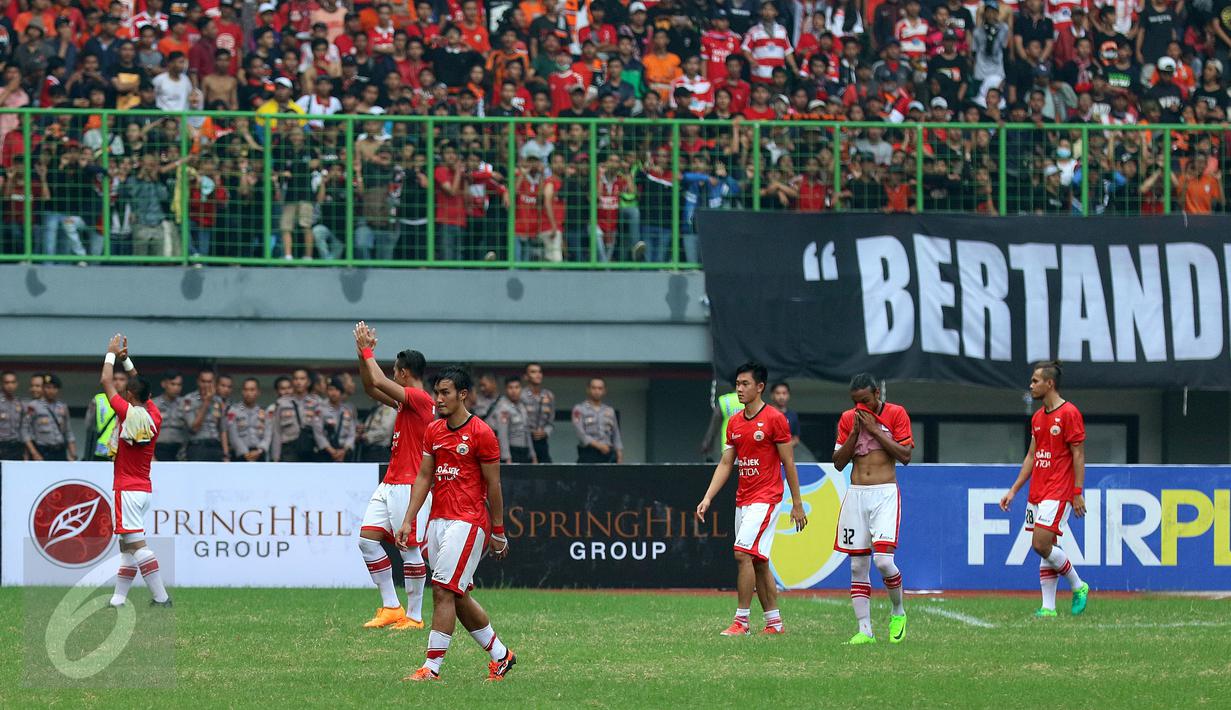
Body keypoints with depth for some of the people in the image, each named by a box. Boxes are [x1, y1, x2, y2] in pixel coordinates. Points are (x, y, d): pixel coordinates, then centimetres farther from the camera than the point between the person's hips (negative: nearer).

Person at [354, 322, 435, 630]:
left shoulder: (419, 399, -13)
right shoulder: (406, 401, 16)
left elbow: (378, 382, -22)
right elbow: (371, 388, 24)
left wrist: (367, 351, -9)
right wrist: (363, 355, 12)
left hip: (410, 485, -10)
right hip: (390, 484, 10)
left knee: (409, 548, -5)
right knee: (367, 539, 4)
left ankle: (414, 616, 1)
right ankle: (391, 608, 8)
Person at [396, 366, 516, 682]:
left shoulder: (480, 433, -8)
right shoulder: (433, 431, 12)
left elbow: (493, 485, -5)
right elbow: (424, 477, 14)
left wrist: (498, 532, -3)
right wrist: (408, 521, 6)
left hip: (468, 521, -8)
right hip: (438, 520, 8)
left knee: (443, 590, -13)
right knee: (458, 596, 11)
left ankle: (432, 667, -13)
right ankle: (500, 654, 25)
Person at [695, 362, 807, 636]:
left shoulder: (774, 419, -8)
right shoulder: (735, 423, 12)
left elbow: (788, 464, -7)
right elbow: (725, 464, 13)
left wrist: (797, 504, -7)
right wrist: (707, 498, 3)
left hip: (766, 498, -8)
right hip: (743, 499, 8)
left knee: (743, 553, -17)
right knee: (758, 561, 9)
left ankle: (741, 620, -15)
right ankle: (774, 622, 15)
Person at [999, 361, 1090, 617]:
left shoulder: (1069, 413, -9)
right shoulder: (1037, 418, 15)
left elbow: (1078, 455, -11)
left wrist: (1078, 493, -15)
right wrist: (1014, 490, 15)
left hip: (1058, 492, -8)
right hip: (1036, 494, 8)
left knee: (1042, 544, -16)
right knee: (1046, 548, 6)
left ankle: (1078, 587, 2)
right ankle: (1048, 607, 6)